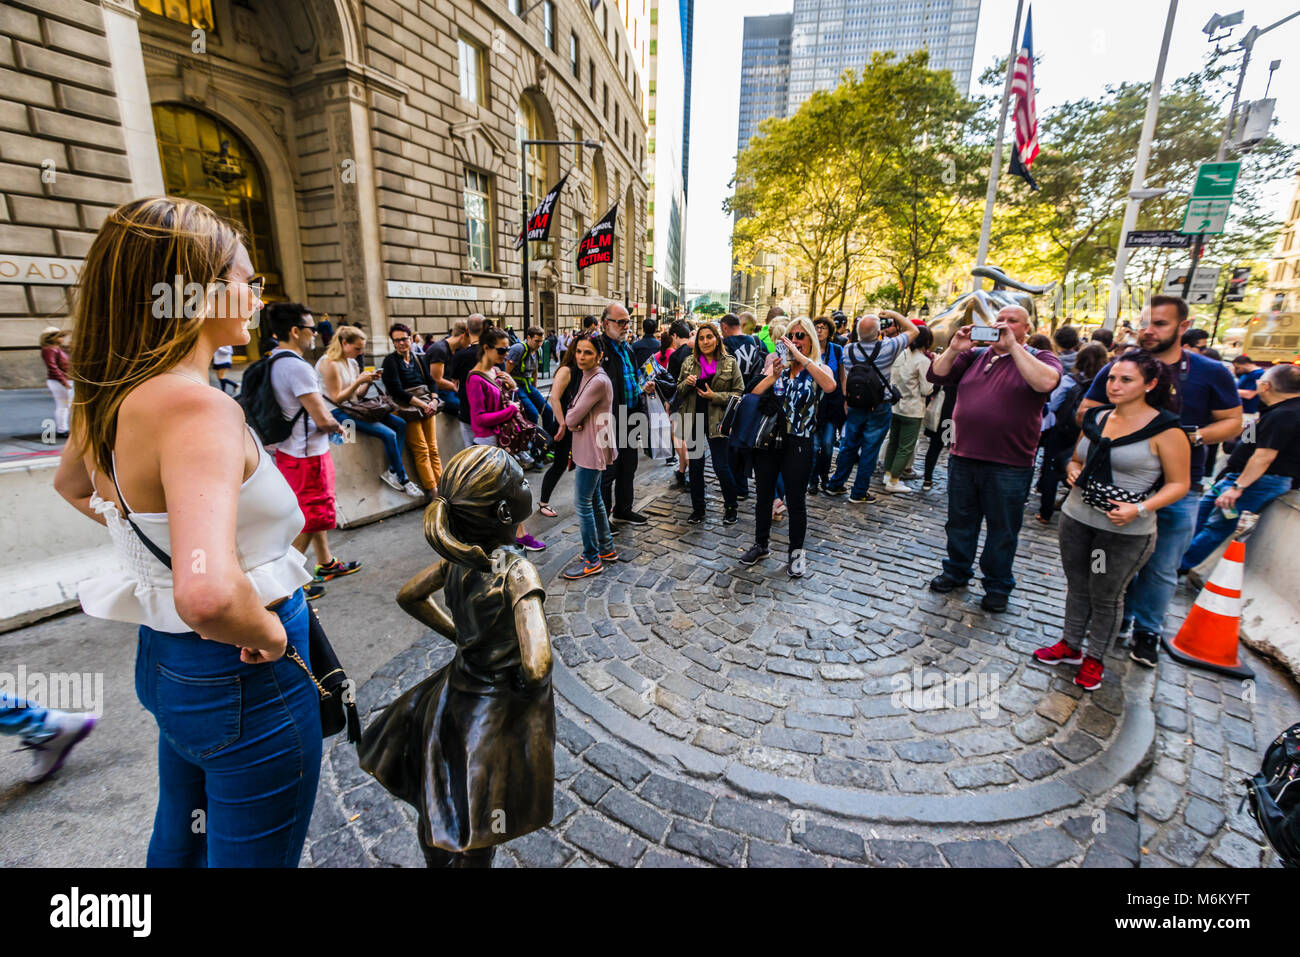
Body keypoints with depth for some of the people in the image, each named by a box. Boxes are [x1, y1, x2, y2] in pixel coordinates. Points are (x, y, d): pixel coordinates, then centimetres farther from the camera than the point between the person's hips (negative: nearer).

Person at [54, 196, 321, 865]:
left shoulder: (107, 399, -1)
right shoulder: (197, 406, -29)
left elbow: (70, 487, 22)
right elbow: (208, 595, -43)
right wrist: (268, 634, -24)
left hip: (166, 660, 9)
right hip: (245, 682, -8)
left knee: (179, 841, 33)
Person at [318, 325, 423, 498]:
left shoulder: (352, 362, 12)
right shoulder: (329, 363, -14)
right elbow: (337, 398, -16)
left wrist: (369, 381, -2)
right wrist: (359, 381, -18)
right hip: (337, 413, -9)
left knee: (400, 425, -4)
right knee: (388, 434, -23)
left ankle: (391, 472, -7)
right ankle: (403, 480, -10)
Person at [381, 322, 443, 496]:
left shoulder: (419, 359, 16)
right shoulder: (390, 361, -1)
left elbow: (431, 381, 12)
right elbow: (397, 391, -11)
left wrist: (434, 400, -8)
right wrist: (423, 404, -16)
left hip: (427, 405, 5)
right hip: (406, 408, -5)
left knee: (433, 448, 1)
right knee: (421, 450, -9)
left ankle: (441, 487, 2)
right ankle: (432, 491, -8)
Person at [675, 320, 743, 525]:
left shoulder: (730, 362, 0)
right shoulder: (689, 362, 8)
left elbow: (739, 393, -2)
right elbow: (678, 392, 13)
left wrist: (715, 396, -14)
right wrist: (686, 383, -9)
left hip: (717, 421, -3)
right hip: (693, 420, 3)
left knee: (721, 467, -3)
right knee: (695, 466, 10)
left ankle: (731, 508, 19)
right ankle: (697, 509, 23)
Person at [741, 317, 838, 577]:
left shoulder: (818, 369, -2)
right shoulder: (779, 367, 7)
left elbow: (830, 385, -27)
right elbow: (754, 395, -2)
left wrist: (801, 357, -25)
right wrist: (773, 376, -17)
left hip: (798, 444, -3)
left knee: (795, 501, 6)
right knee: (764, 496, 14)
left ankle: (796, 553, 23)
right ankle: (761, 546, 31)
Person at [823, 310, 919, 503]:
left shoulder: (848, 350, -4)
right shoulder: (887, 348, -14)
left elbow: (842, 377, 7)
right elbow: (913, 330, 2)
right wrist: (893, 314, 9)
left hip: (854, 406, 4)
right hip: (879, 409, -3)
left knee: (848, 446, 17)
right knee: (869, 451, 5)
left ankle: (835, 485, 26)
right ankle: (859, 493, 13)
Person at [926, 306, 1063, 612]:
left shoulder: (1040, 359, 0)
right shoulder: (975, 355, 11)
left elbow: (1045, 382, -22)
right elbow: (936, 376, 5)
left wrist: (1013, 346, -19)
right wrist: (954, 349, -9)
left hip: (1008, 466, -3)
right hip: (963, 457, 4)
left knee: (1002, 529, 9)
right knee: (960, 521, 16)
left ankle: (998, 585, 25)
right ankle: (956, 571, 34)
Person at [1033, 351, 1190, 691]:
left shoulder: (1165, 430, -10)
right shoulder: (1097, 418, 6)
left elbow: (1178, 484, -8)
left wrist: (1140, 509, -23)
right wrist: (1074, 470, -5)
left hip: (1126, 532, -5)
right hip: (1076, 519, 5)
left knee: (1106, 596, 10)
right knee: (1077, 587, 17)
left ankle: (1094, 658, 28)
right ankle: (1070, 646, 34)